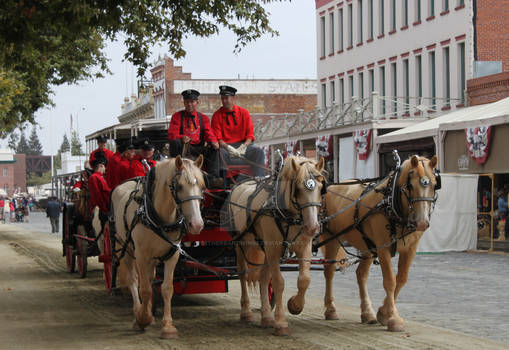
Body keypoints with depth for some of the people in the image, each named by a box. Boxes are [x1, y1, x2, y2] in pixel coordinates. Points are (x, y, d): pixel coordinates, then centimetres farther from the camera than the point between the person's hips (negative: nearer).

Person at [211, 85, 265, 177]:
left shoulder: (244, 113, 6)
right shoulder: (217, 115, 2)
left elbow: (250, 135, 3)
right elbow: (218, 138, -3)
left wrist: (243, 147, -16)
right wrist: (229, 148, -21)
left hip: (242, 145, 2)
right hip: (225, 146, -2)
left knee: (258, 151, -23)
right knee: (221, 154, -36)